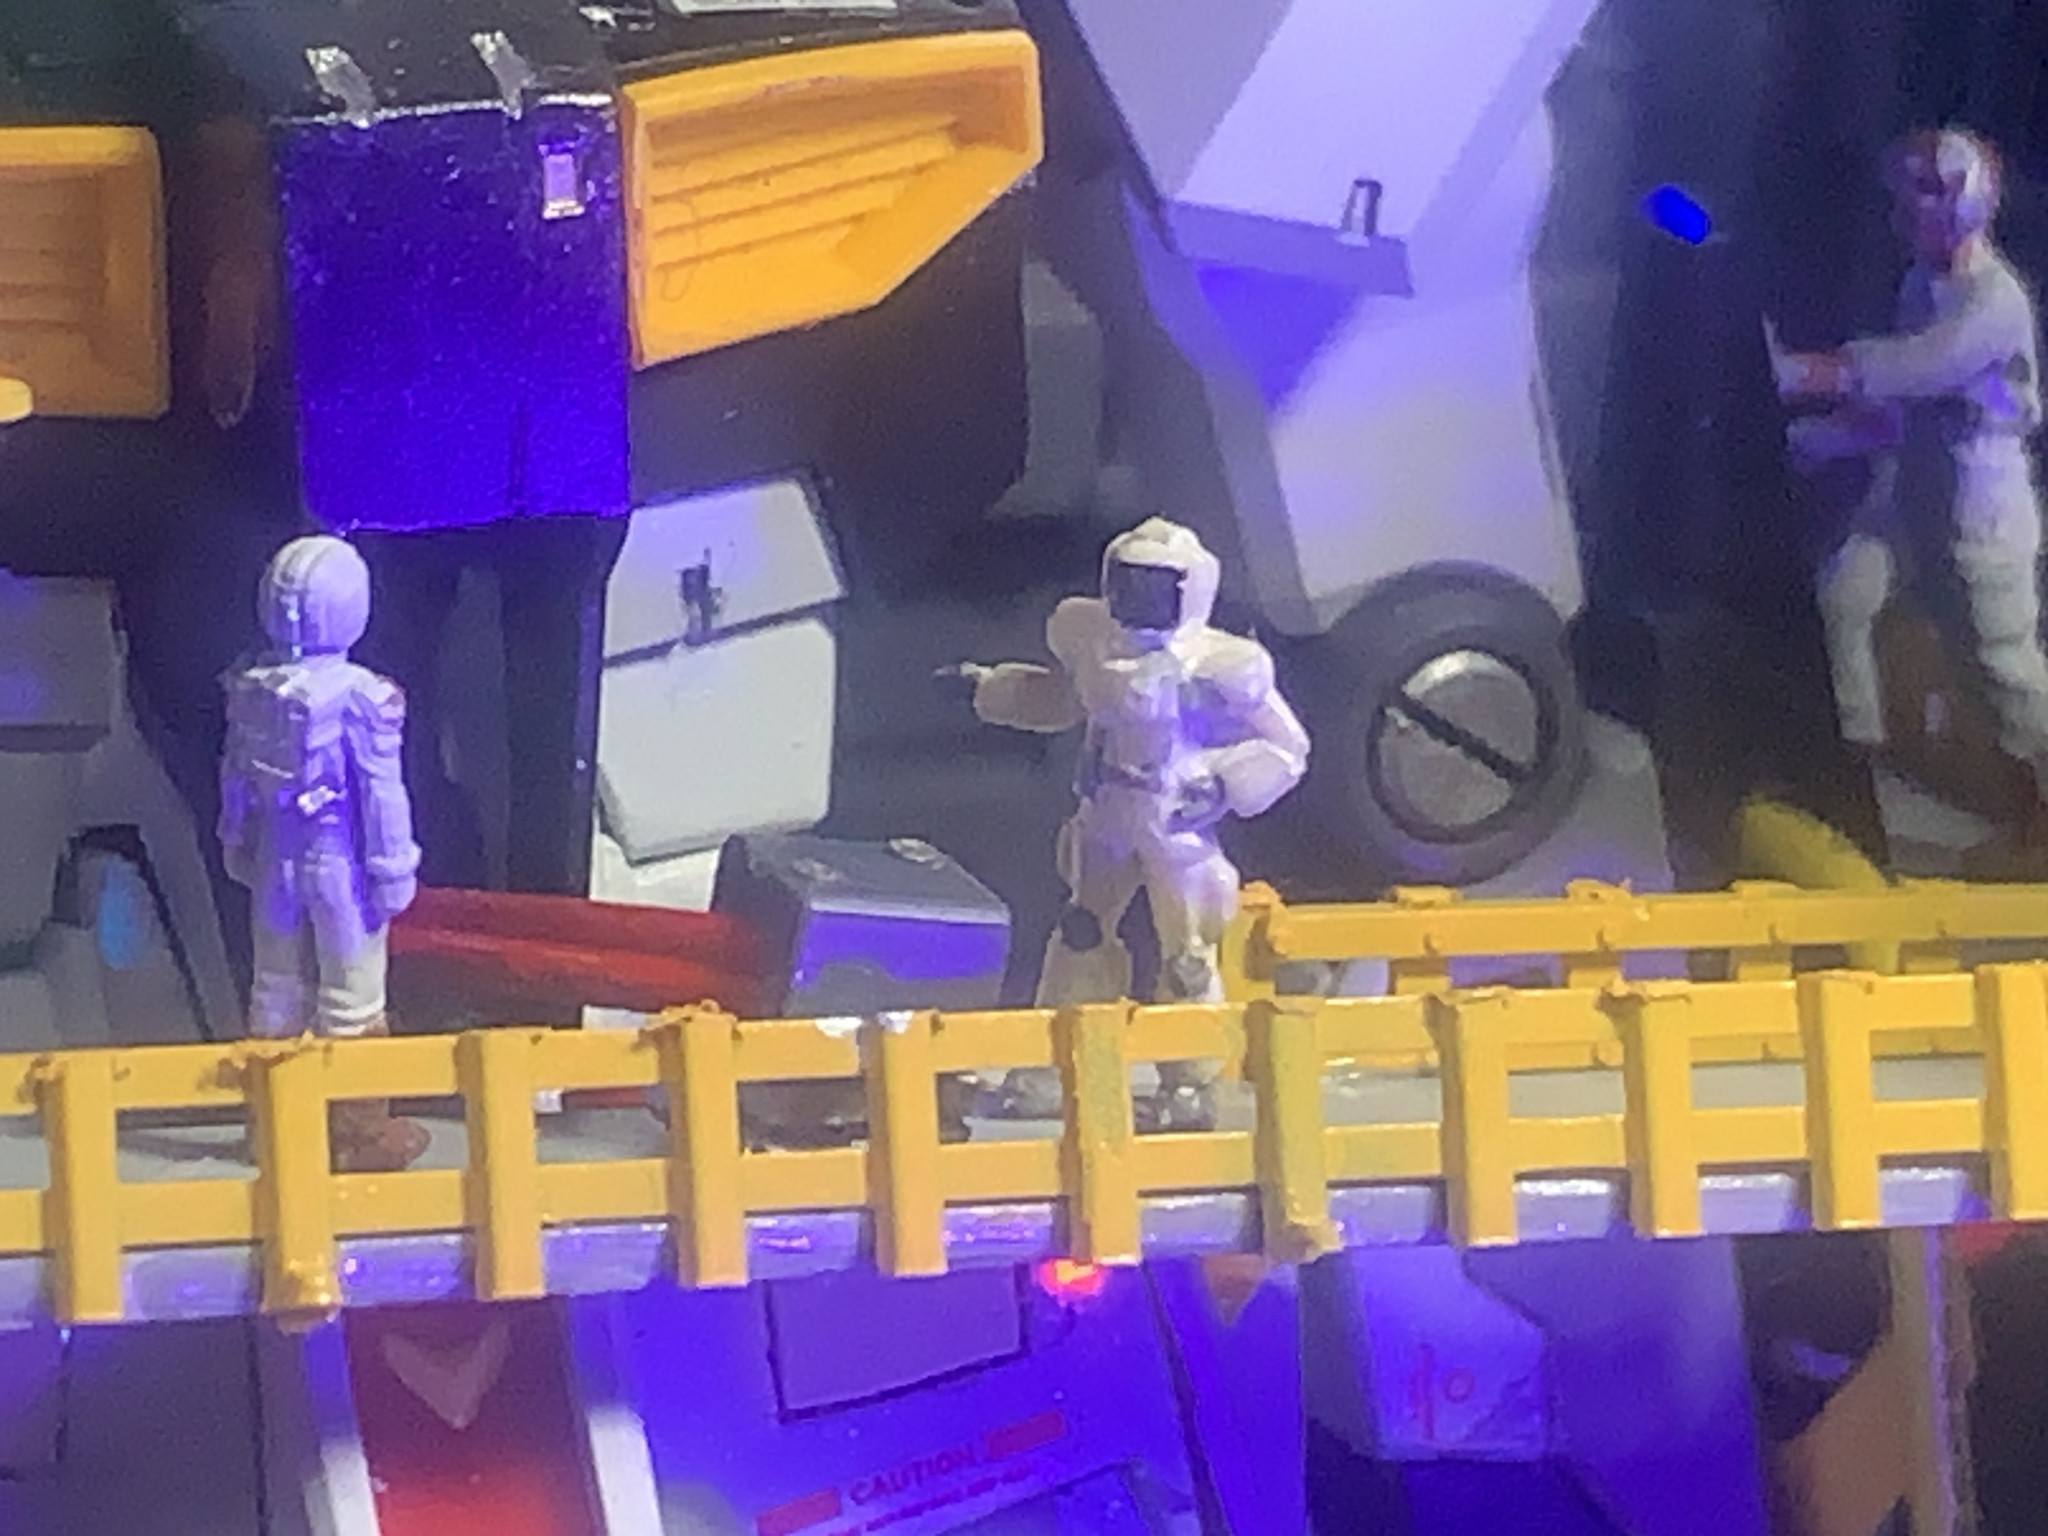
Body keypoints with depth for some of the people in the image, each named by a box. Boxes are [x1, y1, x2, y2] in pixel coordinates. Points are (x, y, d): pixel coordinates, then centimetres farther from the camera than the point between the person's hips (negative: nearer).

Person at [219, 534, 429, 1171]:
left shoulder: (250, 690, -5)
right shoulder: (360, 699, -22)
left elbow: (236, 777, 6)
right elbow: (381, 792, -17)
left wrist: (237, 843, 21)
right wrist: (392, 870, -7)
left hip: (278, 862, 5)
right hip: (342, 865, -5)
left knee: (278, 993, 17)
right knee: (350, 1000, 7)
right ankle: (358, 1132, 15)